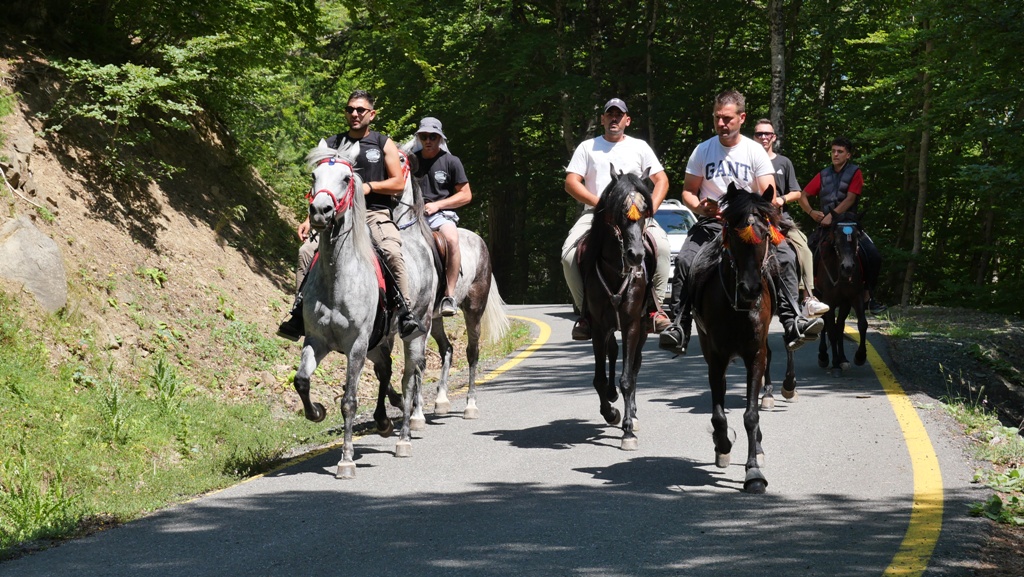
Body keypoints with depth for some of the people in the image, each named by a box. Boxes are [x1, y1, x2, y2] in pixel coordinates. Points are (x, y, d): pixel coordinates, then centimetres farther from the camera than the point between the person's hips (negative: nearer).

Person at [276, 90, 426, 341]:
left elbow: (399, 183, 3)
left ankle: (405, 314, -28)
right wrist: (309, 220, 7)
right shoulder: (332, 144, 14)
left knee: (392, 252, -31)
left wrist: (370, 186, -12)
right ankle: (298, 315, -13)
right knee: (307, 251, -18)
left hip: (376, 214, -3)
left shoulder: (384, 144, 8)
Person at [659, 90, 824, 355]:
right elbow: (688, 191, 9)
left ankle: (792, 323, -28)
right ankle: (678, 328, -26)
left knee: (785, 256, -24)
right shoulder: (703, 151, 5)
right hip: (711, 223, 0)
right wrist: (698, 207, -14)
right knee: (684, 260, -27)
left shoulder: (755, 151, 3)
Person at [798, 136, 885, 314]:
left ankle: (868, 296, -4)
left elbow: (850, 199, -10)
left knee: (873, 255, -18)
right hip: (825, 224, 2)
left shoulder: (854, 172, 1)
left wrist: (832, 215, -19)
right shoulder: (824, 175, 10)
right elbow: (803, 196, 9)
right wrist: (811, 212, -10)